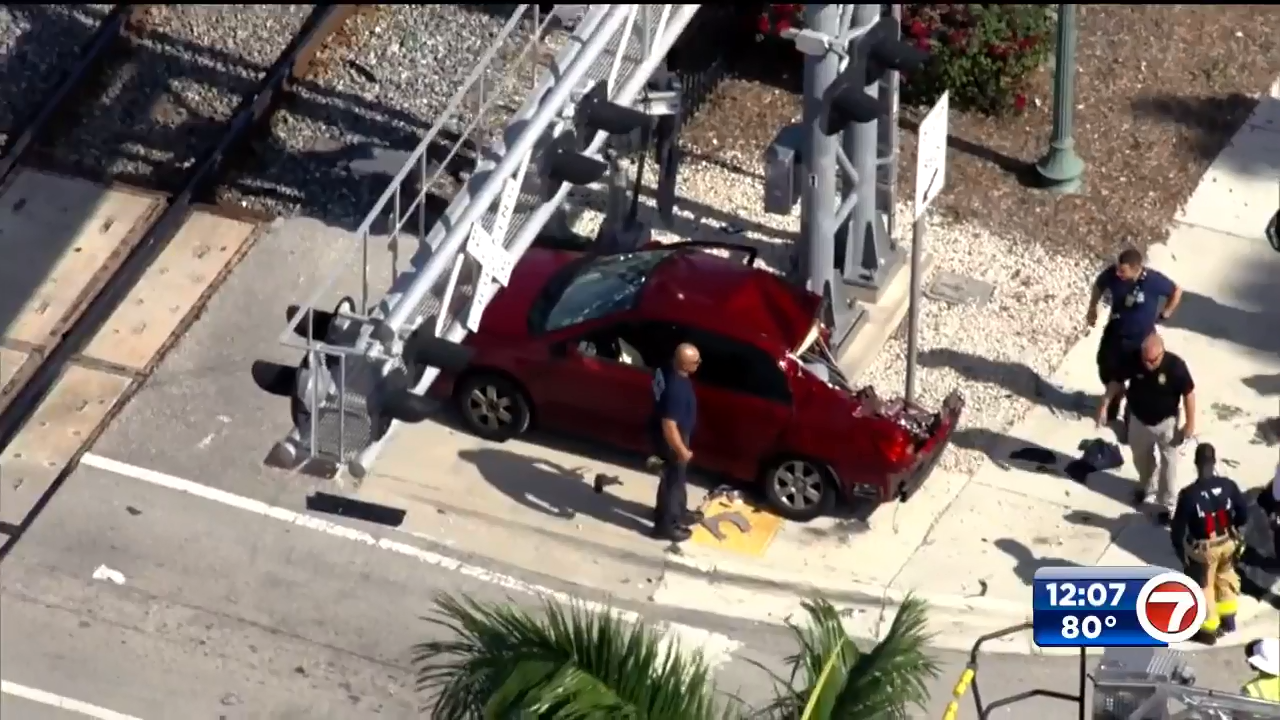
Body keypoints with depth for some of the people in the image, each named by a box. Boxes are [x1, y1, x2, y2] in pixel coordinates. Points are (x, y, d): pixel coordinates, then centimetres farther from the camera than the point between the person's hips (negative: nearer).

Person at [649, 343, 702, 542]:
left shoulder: (668, 370, -9)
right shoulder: (676, 389, -38)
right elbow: (669, 426, -33)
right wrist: (682, 451, -21)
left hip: (675, 435, 9)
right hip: (671, 439, -9)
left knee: (677, 477, 27)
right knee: (674, 480, 11)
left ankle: (678, 512, 48)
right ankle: (665, 526, 28)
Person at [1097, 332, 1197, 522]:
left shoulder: (1175, 366, -31)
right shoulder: (1132, 360, -25)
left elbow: (1188, 393, -17)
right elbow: (1116, 381, -7)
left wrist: (1190, 423, -11)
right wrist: (1104, 406, -11)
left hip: (1166, 423, -3)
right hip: (1139, 420, 3)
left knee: (1168, 466, 12)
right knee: (1141, 459, 26)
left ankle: (1166, 505, 31)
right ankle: (1144, 486, 56)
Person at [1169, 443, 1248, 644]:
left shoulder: (1189, 494, -29)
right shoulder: (1229, 486, -19)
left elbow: (1178, 527, -19)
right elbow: (1244, 513, -5)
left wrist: (1180, 550, 0)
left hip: (1203, 549, -4)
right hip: (1228, 543, 4)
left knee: (1203, 586, 20)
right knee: (1225, 576, 32)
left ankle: (1209, 630, 37)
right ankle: (1228, 618, 49)